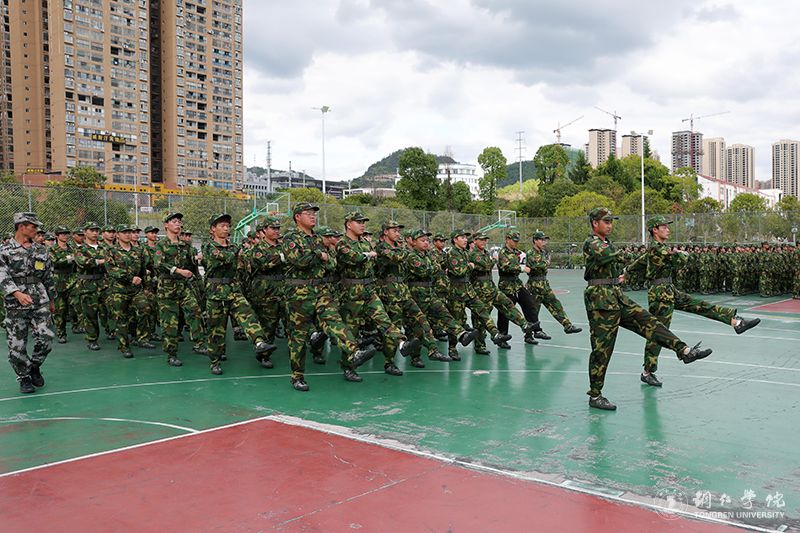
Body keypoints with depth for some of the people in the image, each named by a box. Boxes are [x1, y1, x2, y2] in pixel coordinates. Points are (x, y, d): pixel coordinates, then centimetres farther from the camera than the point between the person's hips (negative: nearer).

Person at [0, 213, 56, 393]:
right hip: (15, 306, -3)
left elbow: (48, 277, 17)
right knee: (17, 345, 2)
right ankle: (23, 377, 21)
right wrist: (17, 293, -27)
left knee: (46, 339, -6)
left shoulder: (41, 250, 10)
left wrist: (51, 300, 19)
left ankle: (35, 367, 21)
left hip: (40, 303, 3)